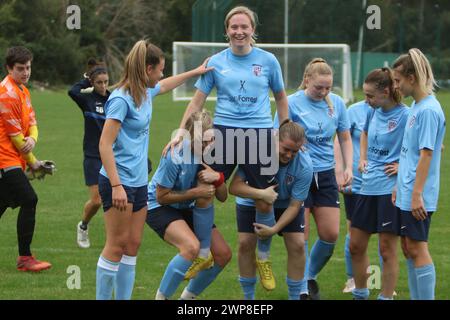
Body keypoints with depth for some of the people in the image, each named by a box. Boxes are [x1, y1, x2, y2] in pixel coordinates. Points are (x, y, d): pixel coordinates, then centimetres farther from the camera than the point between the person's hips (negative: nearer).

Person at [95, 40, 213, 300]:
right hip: (119, 183, -9)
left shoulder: (146, 92, 9)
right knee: (117, 245, -6)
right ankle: (103, 298, 0)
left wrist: (195, 72, 43)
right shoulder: (121, 99, -18)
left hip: (139, 182, 9)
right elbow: (105, 145, -21)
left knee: (133, 245, 8)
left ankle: (123, 298, 12)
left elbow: (165, 85, 36)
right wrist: (116, 186, -26)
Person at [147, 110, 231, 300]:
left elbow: (222, 197, -6)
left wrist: (218, 177, -27)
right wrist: (195, 193, -27)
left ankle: (188, 296, 22)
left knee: (223, 254, 0)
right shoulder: (175, 156, -29)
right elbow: (161, 197, -20)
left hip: (187, 209, 7)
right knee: (192, 246, -32)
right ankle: (161, 297, -16)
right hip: (159, 207, -7)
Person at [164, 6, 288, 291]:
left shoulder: (268, 61, 3)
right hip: (224, 131, 0)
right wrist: (181, 133, 0)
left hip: (260, 134, 0)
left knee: (264, 203, 3)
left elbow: (281, 98, 14)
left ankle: (264, 258, 25)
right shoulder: (216, 62, 4)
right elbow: (197, 101, 8)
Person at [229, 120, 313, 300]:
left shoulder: (304, 166, -30)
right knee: (245, 243, -11)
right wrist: (261, 193, -48)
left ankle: (294, 297, 4)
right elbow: (234, 186, -34)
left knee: (297, 245, -12)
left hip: (286, 204, 1)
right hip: (252, 201, 0)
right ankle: (248, 297, 7)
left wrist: (275, 229, -32)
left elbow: (294, 205, -21)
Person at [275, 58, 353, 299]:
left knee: (331, 234, 1)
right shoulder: (292, 103, -11)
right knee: (301, 235, -6)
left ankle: (310, 276, 26)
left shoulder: (336, 103, 1)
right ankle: (302, 288, 5)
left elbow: (345, 138, 13)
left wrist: (348, 167, 1)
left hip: (325, 175, 4)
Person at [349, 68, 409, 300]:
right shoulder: (373, 112, 7)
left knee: (387, 250, -1)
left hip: (391, 189, -8)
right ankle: (360, 294, 27)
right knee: (356, 246, 12)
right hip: (368, 187, 8)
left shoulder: (405, 116, -15)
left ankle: (386, 297, 9)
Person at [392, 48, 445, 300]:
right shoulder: (416, 106, 12)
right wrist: (400, 187, 20)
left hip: (418, 197, -10)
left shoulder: (429, 110, -16)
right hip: (407, 195, 10)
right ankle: (416, 297, 21)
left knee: (417, 248, -6)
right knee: (409, 248, 14)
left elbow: (426, 154, -20)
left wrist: (417, 194, -22)